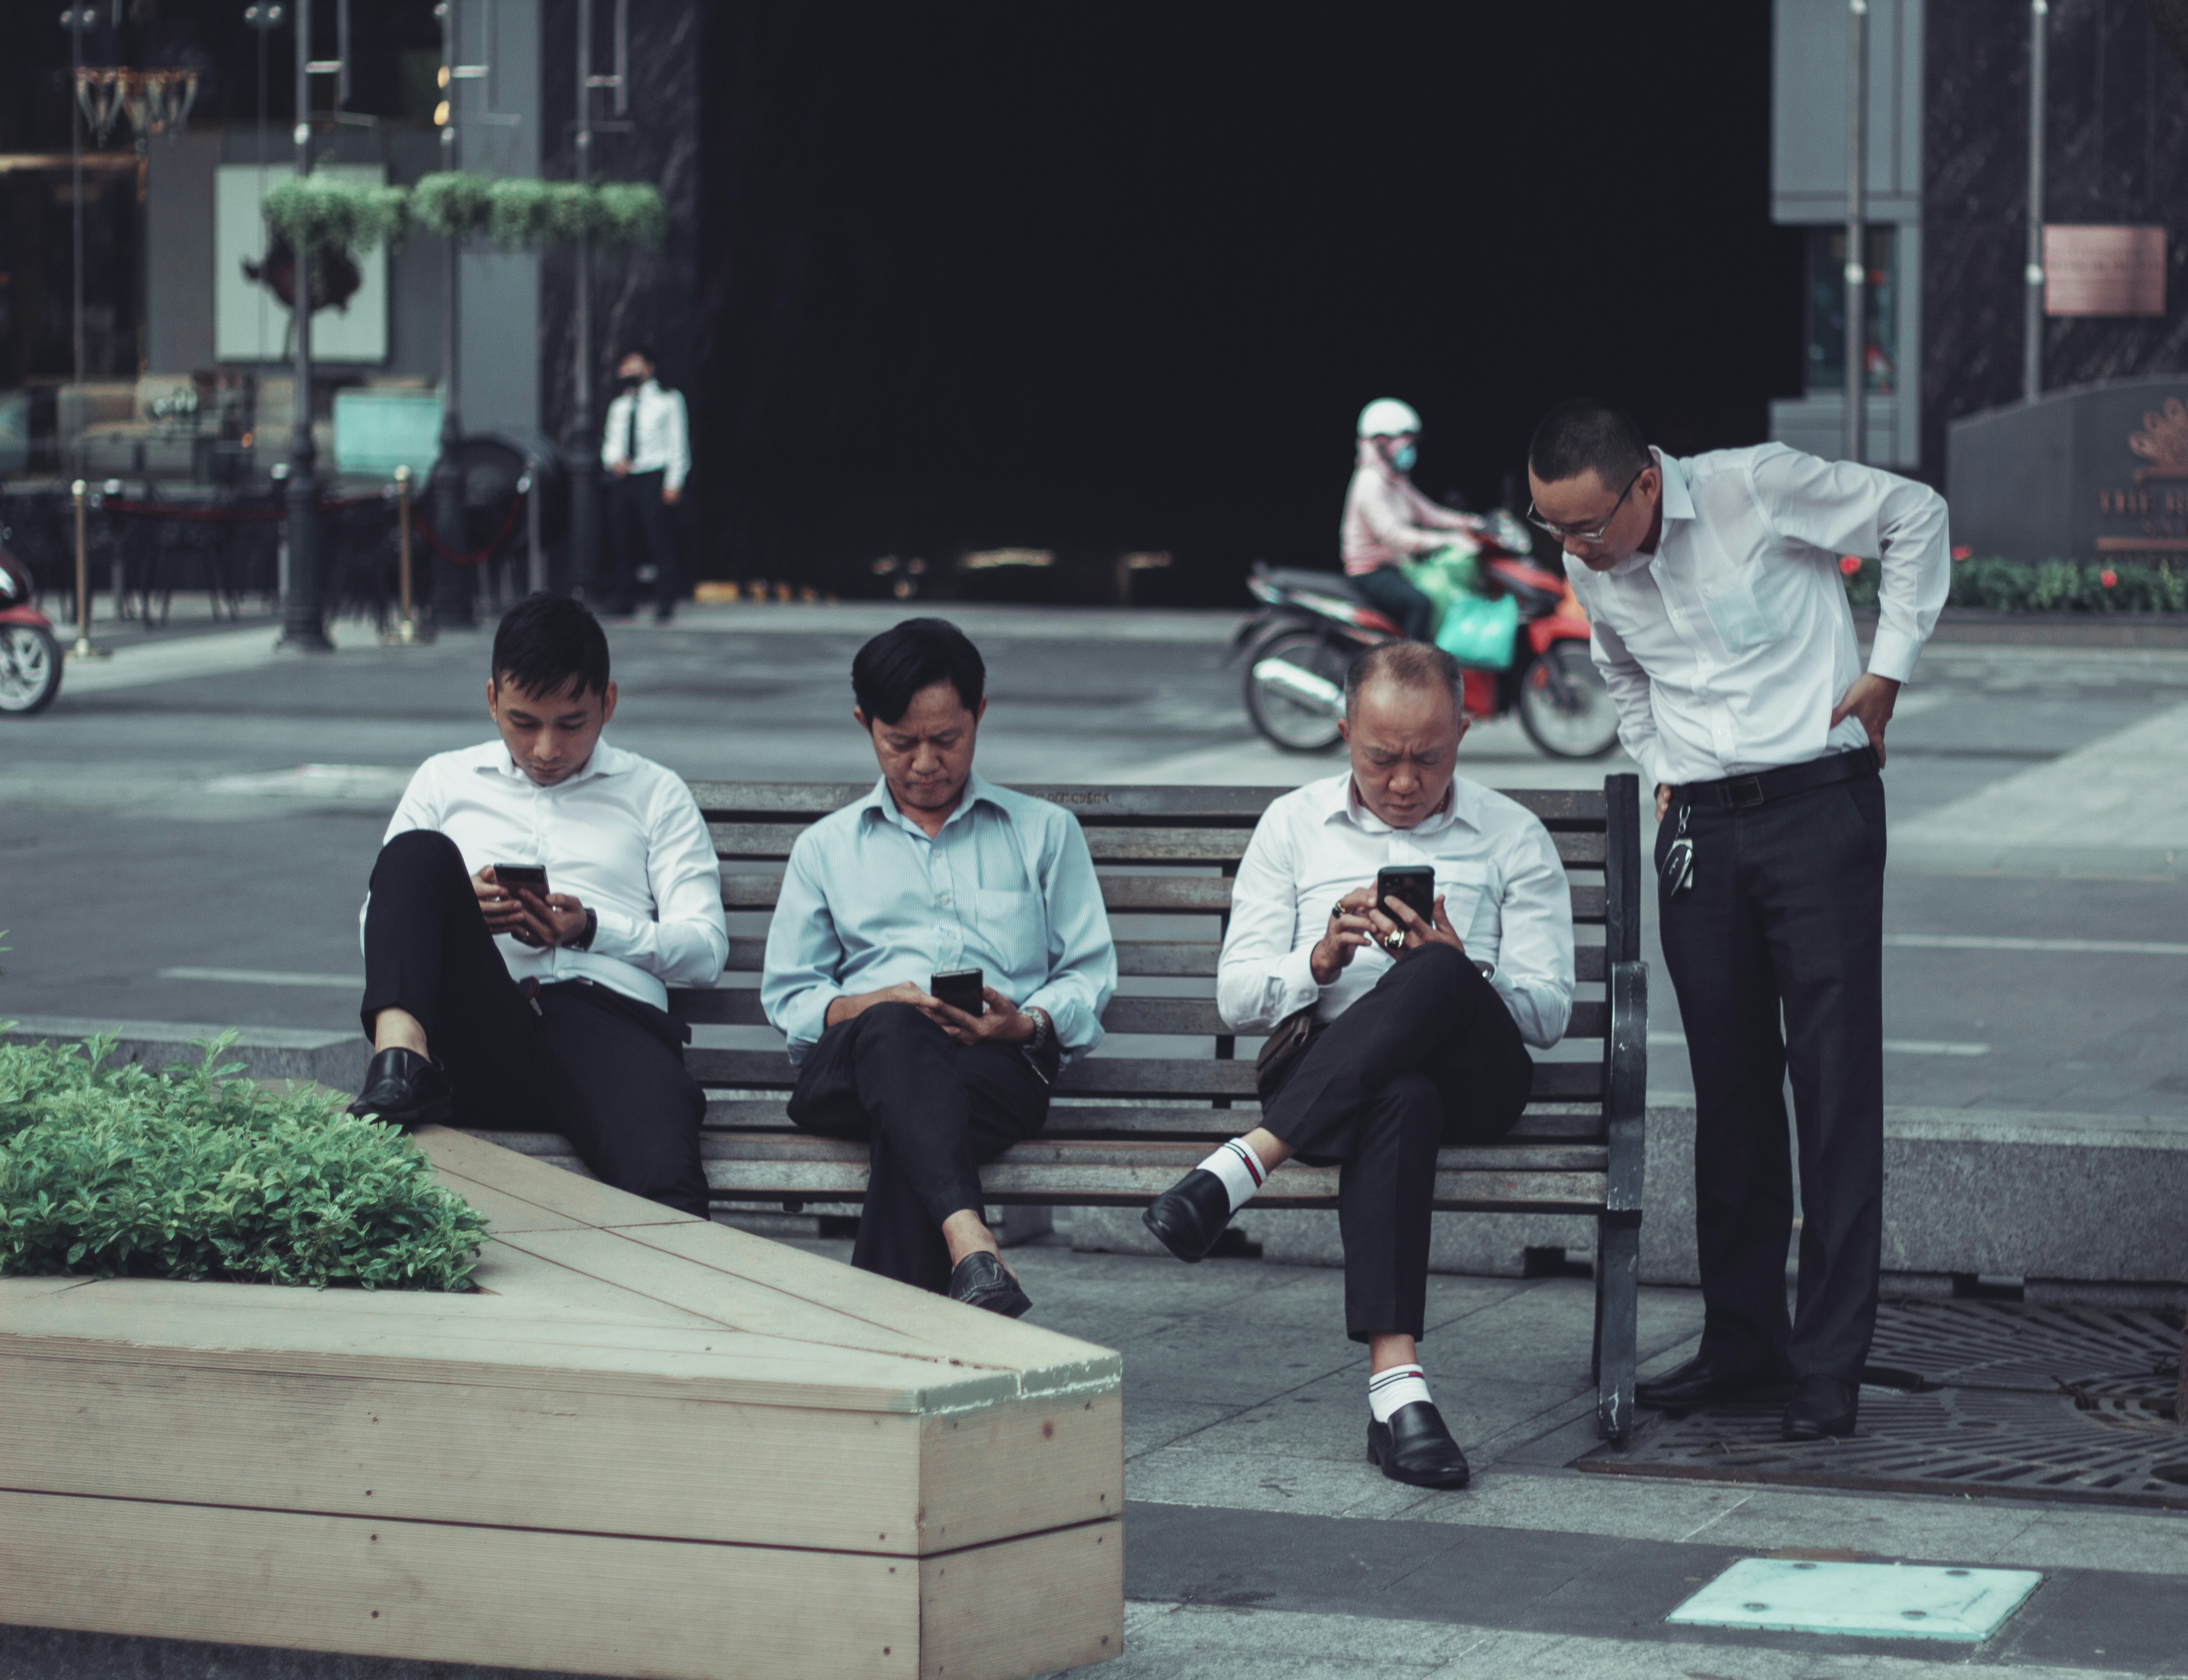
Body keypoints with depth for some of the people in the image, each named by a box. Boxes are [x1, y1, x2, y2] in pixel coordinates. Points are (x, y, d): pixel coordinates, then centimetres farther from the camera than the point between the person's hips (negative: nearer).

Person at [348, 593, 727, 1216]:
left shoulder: (656, 795, 23)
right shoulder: (444, 781, 27)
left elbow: (706, 948, 12)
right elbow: (378, 925, 18)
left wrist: (591, 928, -5)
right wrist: (461, 910, -4)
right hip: (477, 1035, 2)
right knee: (420, 851, -27)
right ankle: (402, 1061, -43)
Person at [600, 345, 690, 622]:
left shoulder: (667, 401, 2)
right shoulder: (619, 407, 17)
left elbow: (678, 443, -1)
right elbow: (610, 443, 21)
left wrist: (674, 483, -8)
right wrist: (613, 460, -3)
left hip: (654, 478, -6)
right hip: (625, 477, 6)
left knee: (659, 538, -10)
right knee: (624, 539, 5)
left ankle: (665, 602, -9)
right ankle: (624, 597, 13)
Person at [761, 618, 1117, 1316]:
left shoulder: (1045, 831, 25)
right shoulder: (826, 847, 27)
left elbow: (1090, 973, 17)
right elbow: (787, 996, 18)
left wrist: (1029, 1023, -7)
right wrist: (865, 1006, -5)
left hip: (1000, 1063, 0)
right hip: (852, 1066, 0)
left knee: (910, 1128, -39)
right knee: (893, 1031, -41)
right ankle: (970, 1246, -63)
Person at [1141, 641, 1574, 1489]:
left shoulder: (1514, 838, 14)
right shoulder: (1293, 826, 17)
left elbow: (1548, 1011, 6)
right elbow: (1235, 998, 9)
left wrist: (1456, 970, -15)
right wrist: (1320, 960, -12)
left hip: (1470, 1075, 1)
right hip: (1321, 1064, 0)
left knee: (1436, 980, -38)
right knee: (1400, 1100, -41)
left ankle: (1244, 1163, -43)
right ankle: (1396, 1379, -53)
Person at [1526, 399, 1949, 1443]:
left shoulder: (1758, 490, -14)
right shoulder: (1592, 570, 4)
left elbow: (1917, 516, -1)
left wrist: (1889, 667, -3)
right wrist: (1661, 772, 14)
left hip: (1819, 803, -5)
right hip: (1701, 828, 5)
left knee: (1835, 1083, -6)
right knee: (1728, 1088, 7)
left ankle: (1830, 1362, -5)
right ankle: (1742, 1338, 17)